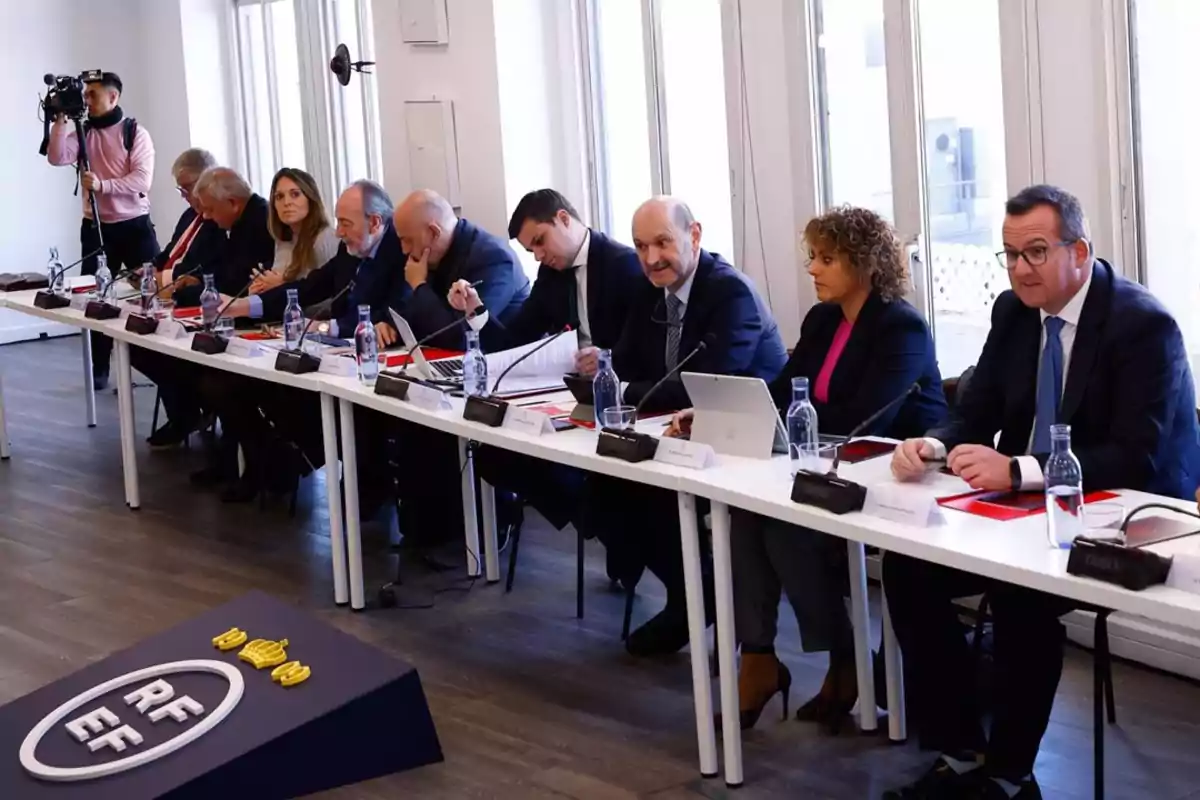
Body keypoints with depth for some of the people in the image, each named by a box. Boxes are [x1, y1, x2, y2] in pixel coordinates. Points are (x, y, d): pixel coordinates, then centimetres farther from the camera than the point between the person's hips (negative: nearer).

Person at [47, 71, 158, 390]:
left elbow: (141, 180, -15)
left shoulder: (136, 133, -4)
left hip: (135, 225, -3)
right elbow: (57, 158, -9)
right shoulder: (82, 133, 8)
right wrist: (60, 120, -13)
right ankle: (99, 370, 10)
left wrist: (102, 186, -25)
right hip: (95, 227, 3)